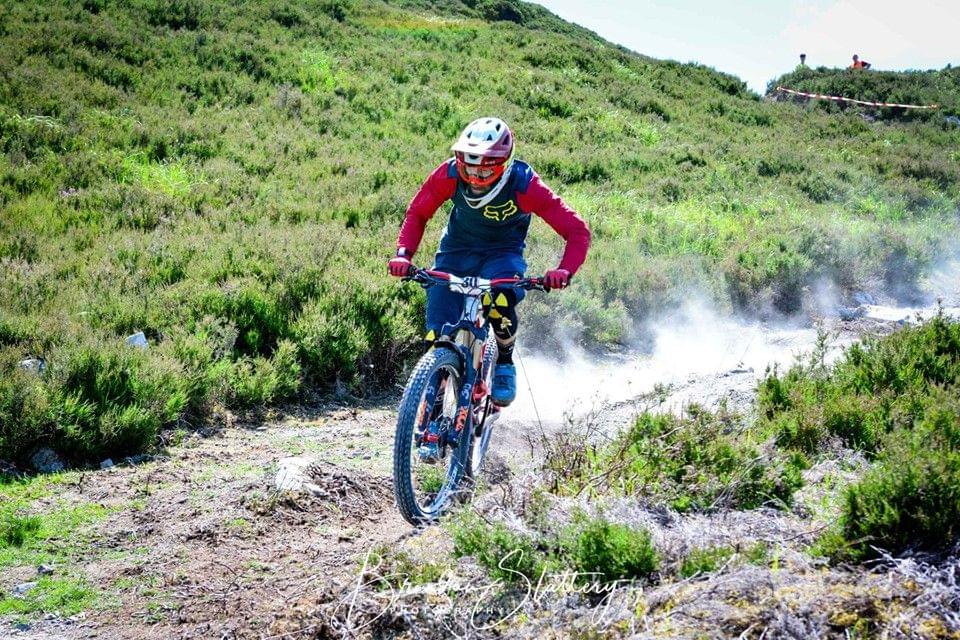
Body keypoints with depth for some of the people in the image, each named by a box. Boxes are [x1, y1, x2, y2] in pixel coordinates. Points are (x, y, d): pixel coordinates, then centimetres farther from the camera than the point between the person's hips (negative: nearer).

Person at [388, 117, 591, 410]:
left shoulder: (524, 185, -29)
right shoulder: (450, 174, -23)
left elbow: (577, 231, -26)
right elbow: (417, 213, -6)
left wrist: (564, 270, -43)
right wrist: (403, 253, -22)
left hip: (502, 254, -2)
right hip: (456, 251, 2)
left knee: (500, 304, -34)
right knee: (438, 336, -11)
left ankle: (505, 363, -3)